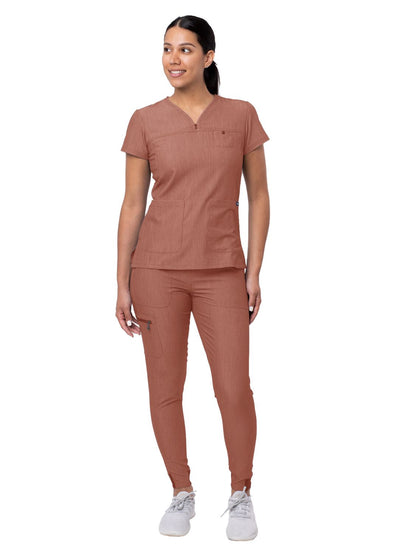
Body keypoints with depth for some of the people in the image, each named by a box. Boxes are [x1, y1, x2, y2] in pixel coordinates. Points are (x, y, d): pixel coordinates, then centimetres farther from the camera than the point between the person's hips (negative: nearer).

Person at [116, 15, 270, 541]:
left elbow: (259, 196, 4)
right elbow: (132, 204, 3)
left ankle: (241, 496, 19)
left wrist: (254, 272, -2)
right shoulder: (145, 121, 1)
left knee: (235, 391, -4)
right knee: (165, 389, 5)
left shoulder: (241, 115, 1)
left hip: (220, 272, 0)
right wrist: (122, 285, -1)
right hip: (157, 267, 1)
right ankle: (182, 494, 25)